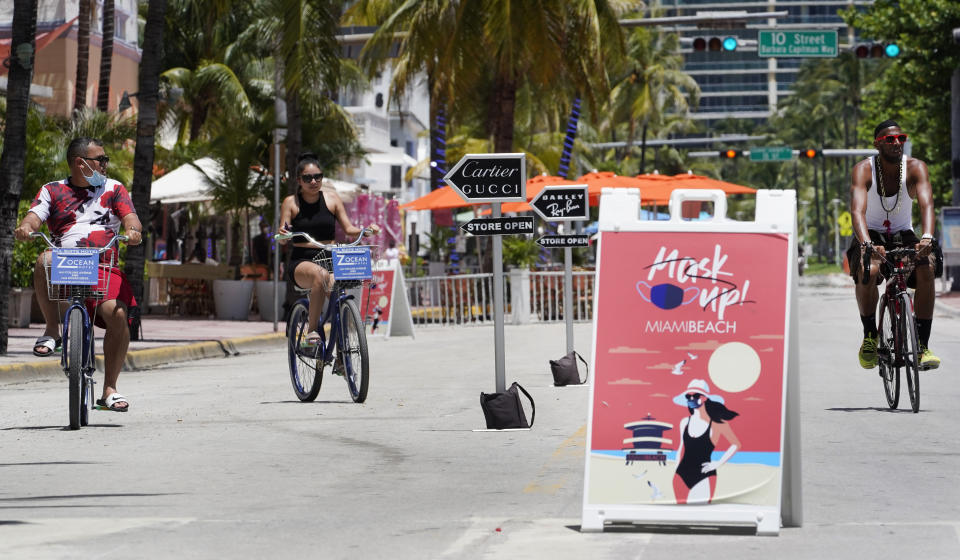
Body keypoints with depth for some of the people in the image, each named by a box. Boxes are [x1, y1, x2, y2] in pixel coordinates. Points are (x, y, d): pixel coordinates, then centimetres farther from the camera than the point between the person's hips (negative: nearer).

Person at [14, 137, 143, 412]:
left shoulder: (113, 189, 18)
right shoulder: (53, 191, 16)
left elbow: (130, 216, 3)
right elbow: (35, 215, 1)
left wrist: (132, 230, -22)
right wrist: (26, 227, -24)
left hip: (104, 266, 0)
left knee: (117, 314, -25)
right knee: (44, 261, -36)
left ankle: (109, 389, -12)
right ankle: (51, 329, -18)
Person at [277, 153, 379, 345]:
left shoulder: (331, 198, 9)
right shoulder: (291, 202, 3)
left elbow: (348, 229, 7)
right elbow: (282, 239, -4)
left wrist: (366, 230, -13)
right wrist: (283, 233, -28)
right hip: (301, 263, -2)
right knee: (321, 275, -38)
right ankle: (312, 330, -31)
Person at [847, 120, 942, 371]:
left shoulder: (915, 167, -13)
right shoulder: (864, 170, -18)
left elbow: (926, 204, -29)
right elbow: (858, 211, -33)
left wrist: (927, 237, -49)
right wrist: (867, 244, -51)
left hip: (904, 236, 2)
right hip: (872, 236, -2)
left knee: (926, 269, -28)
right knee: (868, 270, -35)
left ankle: (922, 346, -20)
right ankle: (870, 336, -14)